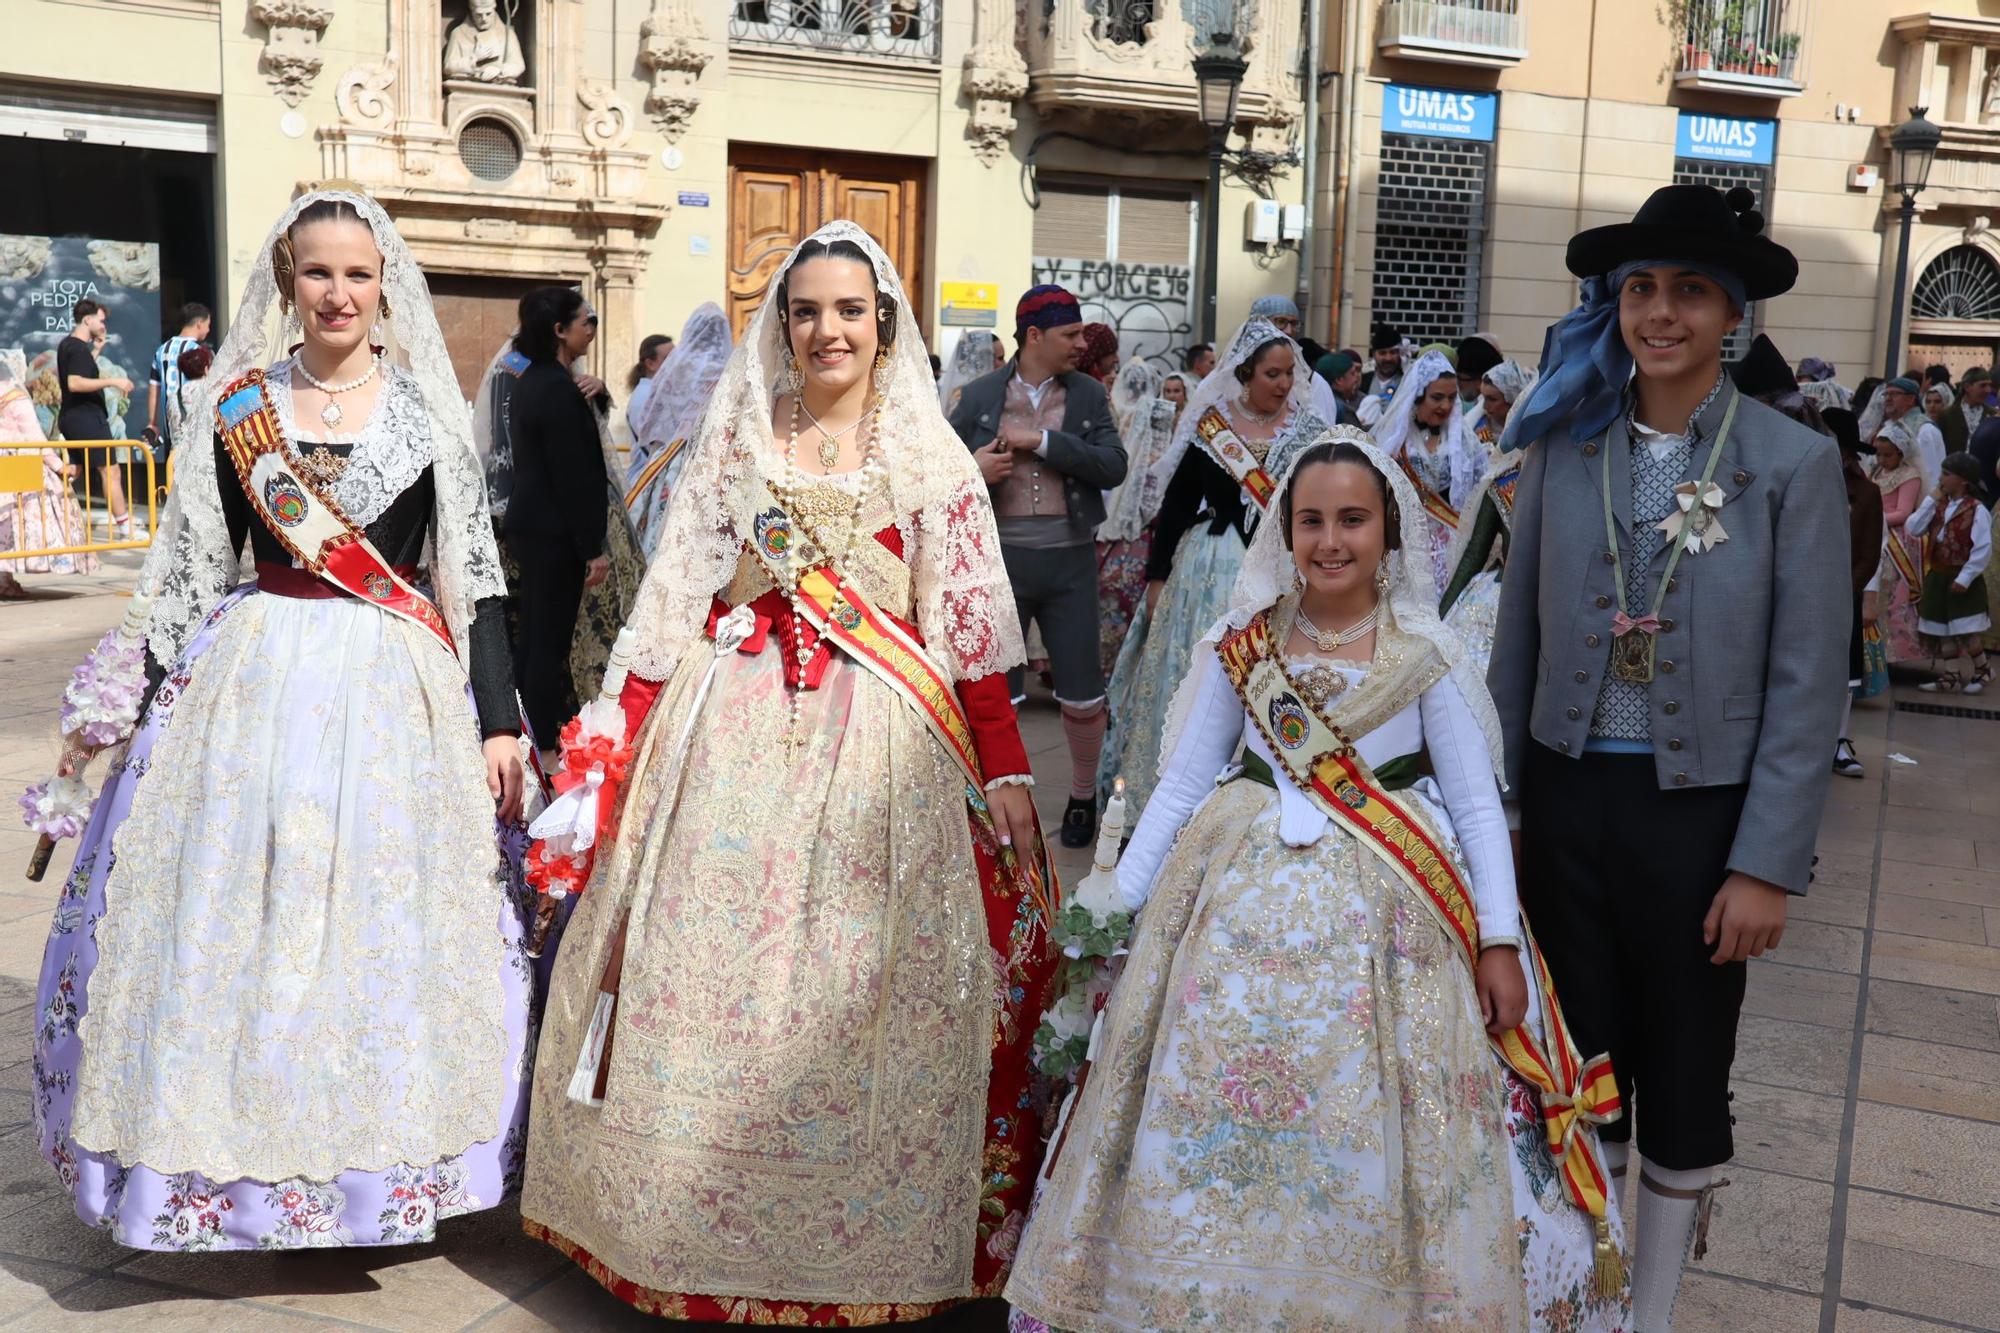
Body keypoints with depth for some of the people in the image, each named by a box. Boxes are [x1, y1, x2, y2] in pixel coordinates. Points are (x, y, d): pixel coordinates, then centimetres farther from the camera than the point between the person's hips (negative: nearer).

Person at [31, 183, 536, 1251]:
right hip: (257, 683, 1)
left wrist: (499, 720, -4)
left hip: (397, 693, -1)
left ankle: (385, 1174, 19)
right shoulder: (238, 408, 6)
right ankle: (244, 1159, 21)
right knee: (240, 919, 4)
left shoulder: (428, 412, 3)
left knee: (386, 927, 3)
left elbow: (477, 574, 1)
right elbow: (187, 571, 9)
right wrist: (139, 710, 7)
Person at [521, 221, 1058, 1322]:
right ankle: (702, 1234, 21)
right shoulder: (734, 442, 10)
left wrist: (1007, 772, -4)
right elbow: (673, 606, 7)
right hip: (730, 743, 2)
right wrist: (637, 744, -1)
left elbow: (970, 631, 2)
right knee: (704, 972, 4)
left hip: (877, 752, -1)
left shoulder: (932, 458, 6)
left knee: (860, 991, 0)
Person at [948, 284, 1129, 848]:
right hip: (1000, 559, -1)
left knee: (1083, 696, 8)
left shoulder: (1088, 394, 4)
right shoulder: (980, 394, 2)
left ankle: (1083, 797, 30)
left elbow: (1114, 466, -8)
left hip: (1069, 562, 1)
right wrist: (971, 469, -14)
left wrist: (1043, 441, -16)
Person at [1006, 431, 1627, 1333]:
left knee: (1368, 1139, -1)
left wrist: (1499, 942, -8)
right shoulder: (1239, 646, 3)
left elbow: (1478, 805, 0)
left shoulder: (1424, 655, -1)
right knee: (1209, 1124, 3)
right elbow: (1180, 786, 5)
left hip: (1383, 913, -2)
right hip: (1243, 900, 2)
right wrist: (1117, 905, 1)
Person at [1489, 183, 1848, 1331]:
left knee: (1686, 1074, 13)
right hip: (1566, 795, 2)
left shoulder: (1794, 465, -7)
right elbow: (1520, 638, 5)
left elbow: (1808, 684, -8)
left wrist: (1768, 865, -11)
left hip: (1701, 806, -2)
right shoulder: (1564, 445, 1)